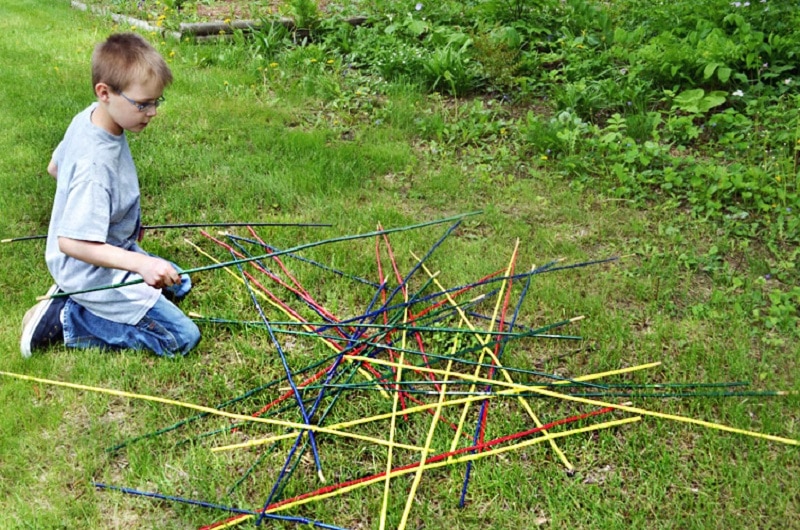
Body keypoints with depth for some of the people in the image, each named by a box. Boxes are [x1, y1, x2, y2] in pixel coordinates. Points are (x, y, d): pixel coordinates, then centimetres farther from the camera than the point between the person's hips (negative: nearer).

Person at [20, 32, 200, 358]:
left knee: (179, 286, 25)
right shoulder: (96, 165, -33)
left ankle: (71, 297, 14)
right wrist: (141, 263, -39)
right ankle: (63, 319, -3)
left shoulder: (87, 117, -6)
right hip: (95, 273, -9)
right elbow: (71, 242, -33)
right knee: (183, 338, -8)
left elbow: (54, 167, 11)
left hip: (111, 249, 9)